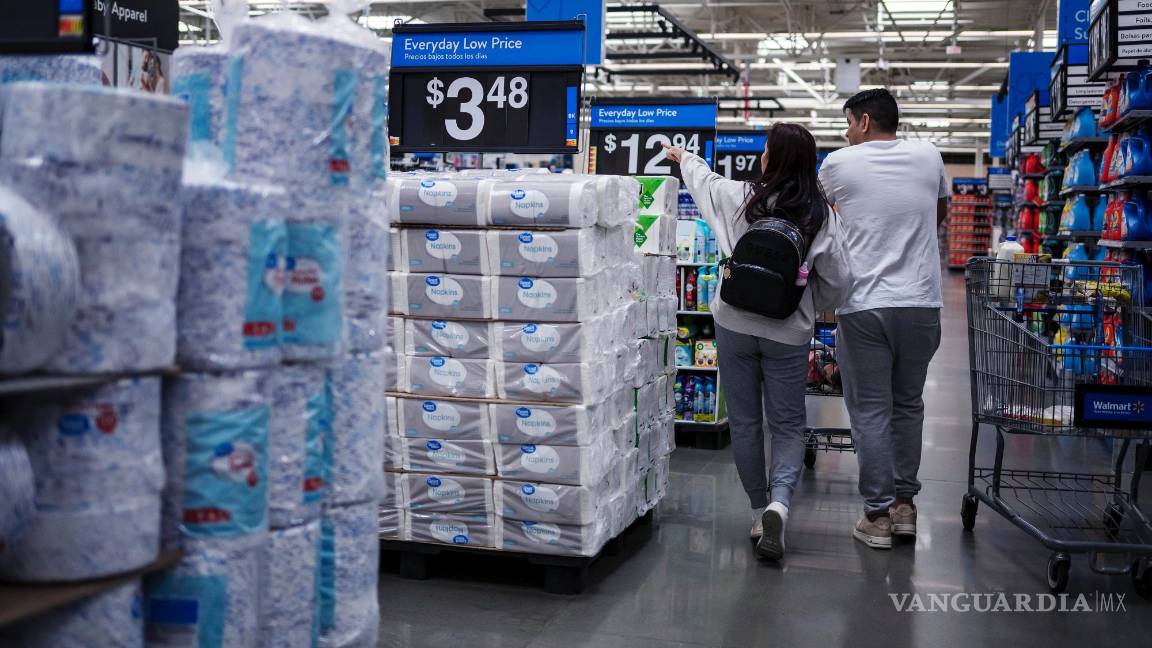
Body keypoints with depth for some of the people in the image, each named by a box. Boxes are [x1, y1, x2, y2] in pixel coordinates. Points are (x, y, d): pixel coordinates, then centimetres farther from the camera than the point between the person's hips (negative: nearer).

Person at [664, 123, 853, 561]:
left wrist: (684, 158, 39)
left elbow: (705, 180, 17)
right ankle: (779, 501, -13)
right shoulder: (821, 216, -7)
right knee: (789, 425, 10)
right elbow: (838, 280, -5)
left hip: (735, 325, 1)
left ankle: (759, 512, 19)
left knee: (744, 421, 13)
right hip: (788, 333, 0)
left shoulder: (739, 198, -5)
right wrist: (814, 308, 16)